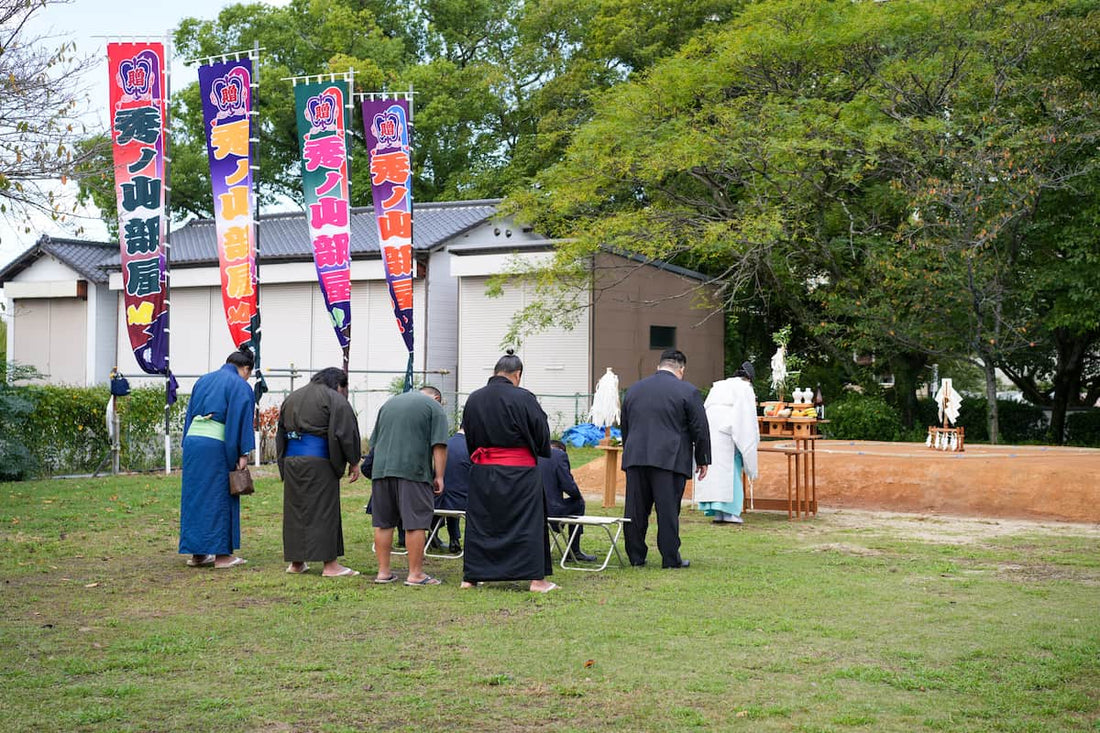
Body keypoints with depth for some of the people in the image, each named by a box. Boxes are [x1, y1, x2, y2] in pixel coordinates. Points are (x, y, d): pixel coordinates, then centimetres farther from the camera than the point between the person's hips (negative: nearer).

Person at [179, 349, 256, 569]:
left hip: (192, 440, 6)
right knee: (220, 499, 2)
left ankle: (197, 553, 14)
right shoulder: (240, 386, -2)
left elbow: (189, 415, 19)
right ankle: (221, 555, 5)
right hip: (216, 444, -6)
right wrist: (243, 454, -8)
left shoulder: (202, 381, 18)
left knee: (195, 497, 11)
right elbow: (241, 421, -9)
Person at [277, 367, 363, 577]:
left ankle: (296, 562, 16)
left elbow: (281, 433, 19)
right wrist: (353, 462, -3)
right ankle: (329, 564, -2)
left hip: (291, 459, 6)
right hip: (319, 462, -6)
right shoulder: (335, 399, -4)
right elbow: (345, 432, -10)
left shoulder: (292, 398, 18)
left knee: (295, 508, 12)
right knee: (323, 510, -2)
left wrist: (284, 466, 21)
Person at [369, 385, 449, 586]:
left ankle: (383, 571, 12)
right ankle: (415, 573, -3)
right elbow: (439, 445, -5)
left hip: (381, 469, 5)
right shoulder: (434, 407, 6)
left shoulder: (389, 403, 24)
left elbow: (374, 442, 25)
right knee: (416, 523, -3)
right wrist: (439, 477, -5)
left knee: (383, 523, 10)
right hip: (413, 471, -5)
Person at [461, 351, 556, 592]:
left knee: (479, 522, 13)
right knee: (528, 522, 3)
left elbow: (469, 436, 11)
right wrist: (542, 452, 15)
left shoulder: (473, 399, 2)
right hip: (518, 472, -4)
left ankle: (471, 576, 15)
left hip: (482, 470, 4)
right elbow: (541, 434, -6)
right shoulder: (522, 398, -13)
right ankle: (536, 578, 2)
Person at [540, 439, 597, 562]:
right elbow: (569, 487, -11)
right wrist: (578, 495, 12)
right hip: (550, 509, -5)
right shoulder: (560, 455, -7)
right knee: (578, 503, 23)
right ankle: (574, 551, 25)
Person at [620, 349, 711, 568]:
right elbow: (700, 429, -2)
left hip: (635, 458, 4)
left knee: (636, 509, 8)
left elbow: (624, 427, 20)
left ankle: (636, 556, 13)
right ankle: (670, 557, 2)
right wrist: (702, 460, 6)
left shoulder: (633, 389, 14)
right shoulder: (687, 391, -2)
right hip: (670, 459, -4)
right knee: (668, 510, 0)